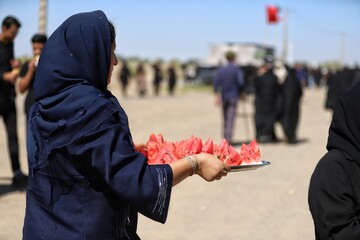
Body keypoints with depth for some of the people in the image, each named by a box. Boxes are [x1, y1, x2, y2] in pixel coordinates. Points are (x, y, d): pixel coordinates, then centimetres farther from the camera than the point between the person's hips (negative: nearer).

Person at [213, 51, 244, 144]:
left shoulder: (221, 70, 5)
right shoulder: (236, 70, -7)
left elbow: (216, 82, -1)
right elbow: (240, 83, -14)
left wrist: (217, 95, 1)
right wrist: (240, 93, 2)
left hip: (223, 96, 4)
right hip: (233, 96, -4)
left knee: (225, 118, 15)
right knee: (231, 118, -7)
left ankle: (225, 137, 19)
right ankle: (229, 138, -16)